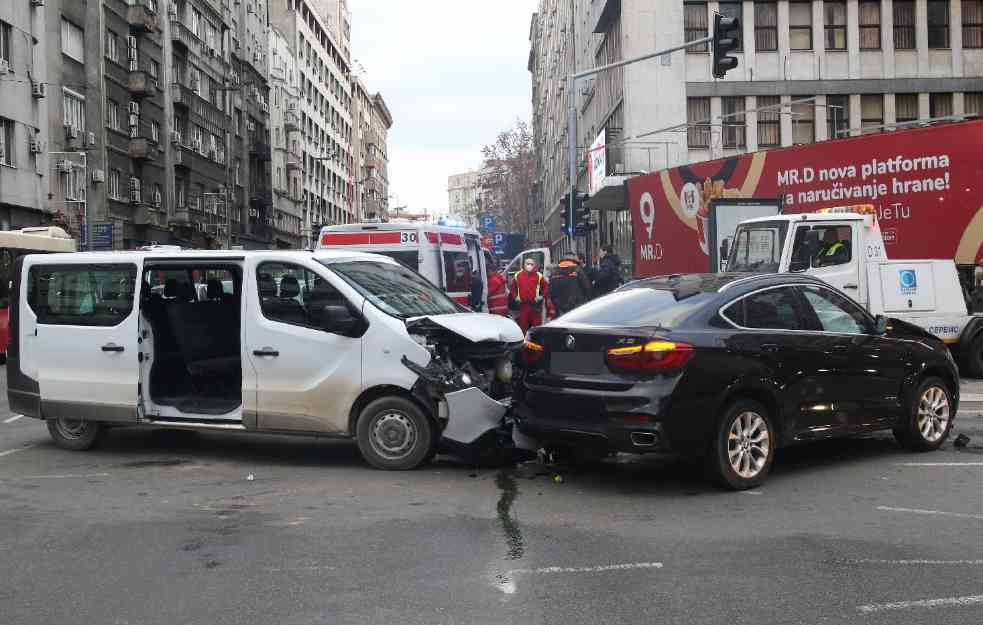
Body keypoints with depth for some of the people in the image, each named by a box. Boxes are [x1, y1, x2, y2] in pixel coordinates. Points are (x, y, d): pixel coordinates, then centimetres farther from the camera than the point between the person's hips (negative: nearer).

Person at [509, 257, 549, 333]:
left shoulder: (539, 276, 3)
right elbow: (513, 288, 15)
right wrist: (515, 297, 1)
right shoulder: (518, 275, 7)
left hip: (535, 305, -1)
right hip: (523, 305, 1)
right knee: (523, 326, 5)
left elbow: (546, 287, 8)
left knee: (537, 326, 3)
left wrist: (542, 296, -4)